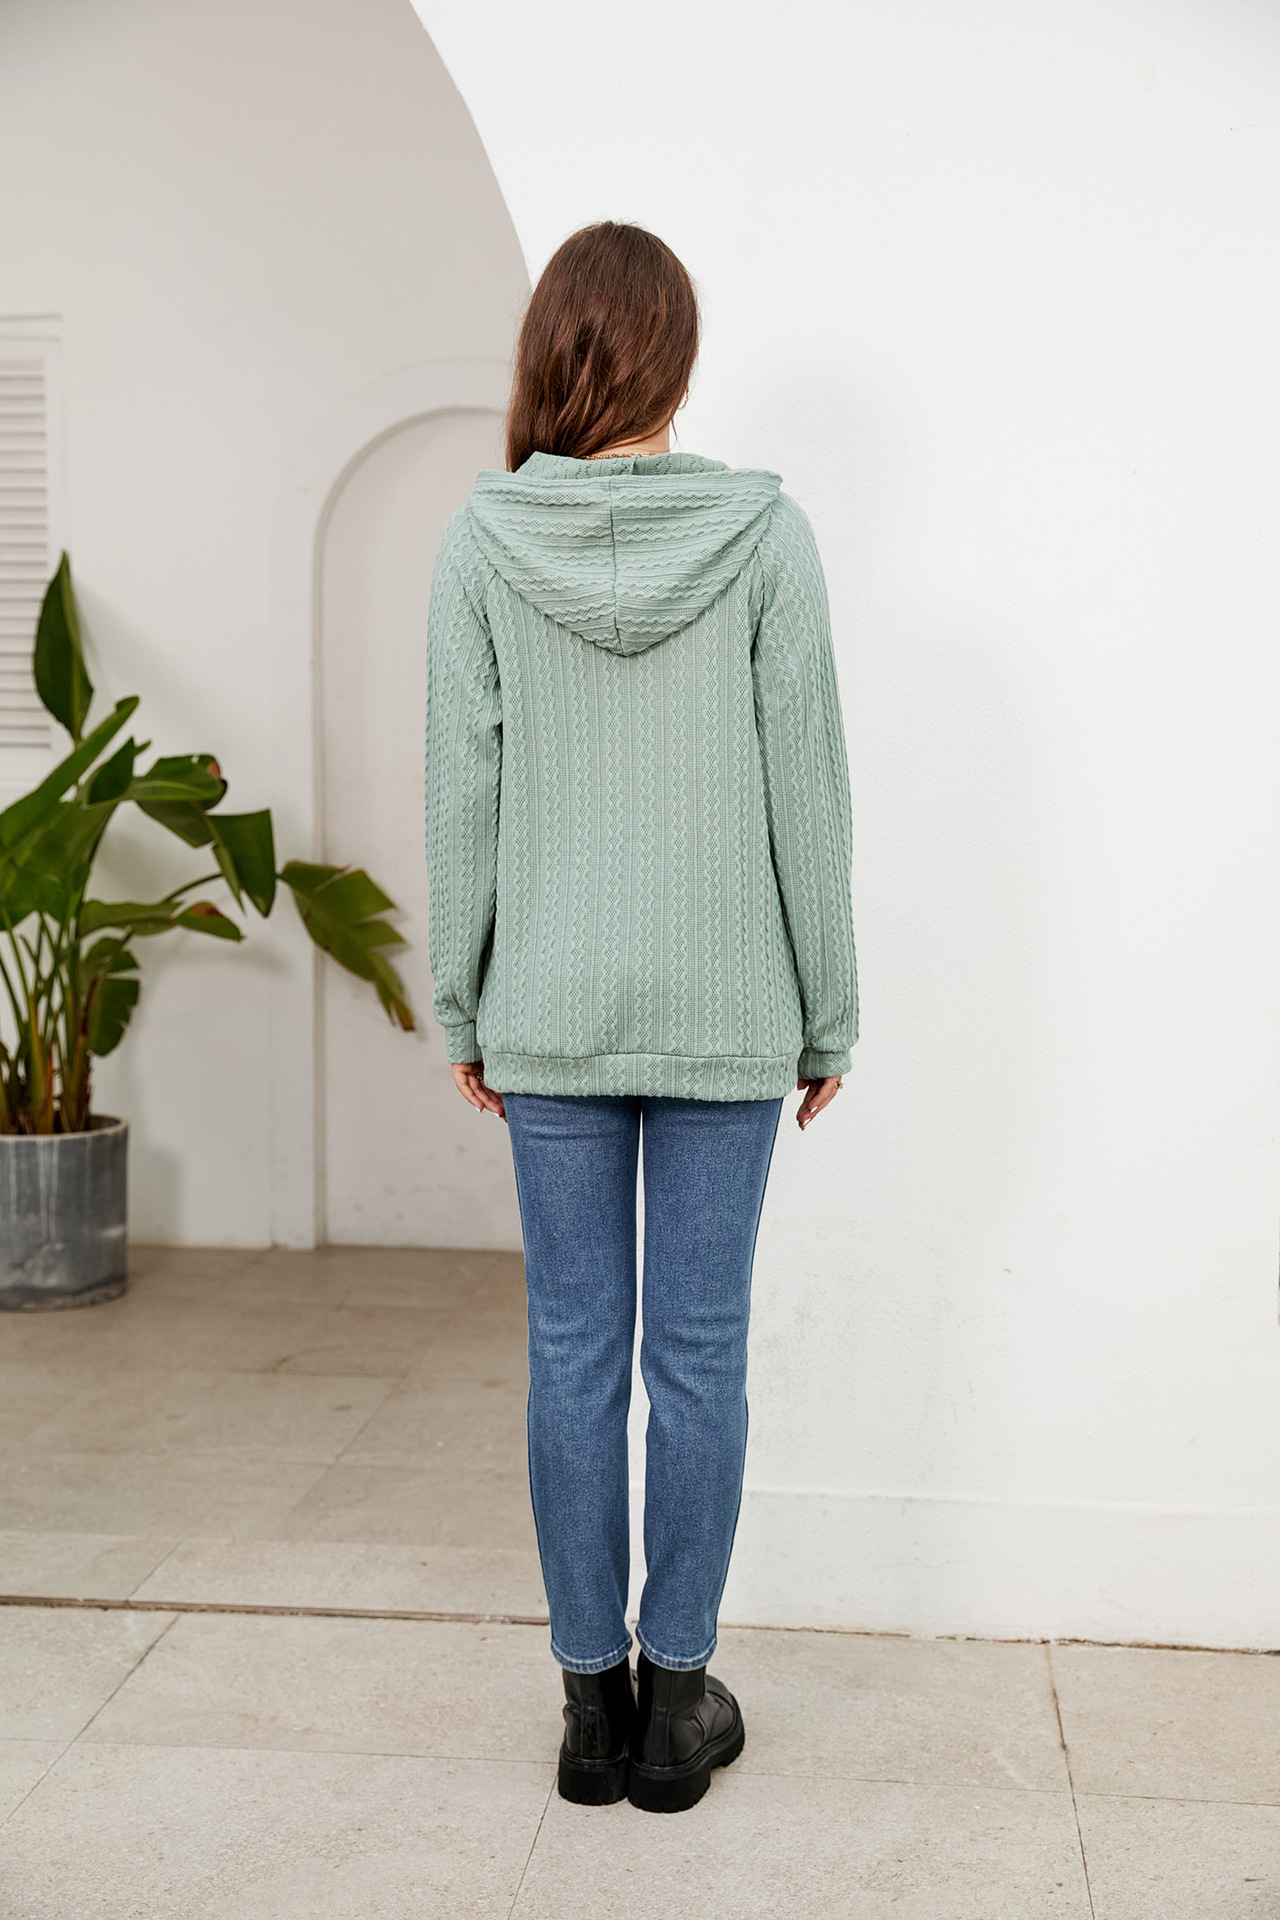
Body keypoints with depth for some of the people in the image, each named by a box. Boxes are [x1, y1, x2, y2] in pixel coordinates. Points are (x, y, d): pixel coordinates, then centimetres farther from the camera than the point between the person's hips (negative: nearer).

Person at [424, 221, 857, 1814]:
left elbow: (464, 795, -3)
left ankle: (593, 1698, 19)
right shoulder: (766, 534, -6)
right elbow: (809, 798, -5)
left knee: (573, 1352, 9)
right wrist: (827, 1017, 5)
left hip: (551, 1012, 1)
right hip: (725, 1014, 0)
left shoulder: (480, 543, -5)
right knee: (698, 1351, 8)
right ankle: (676, 1696, 19)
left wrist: (463, 1008, 8)